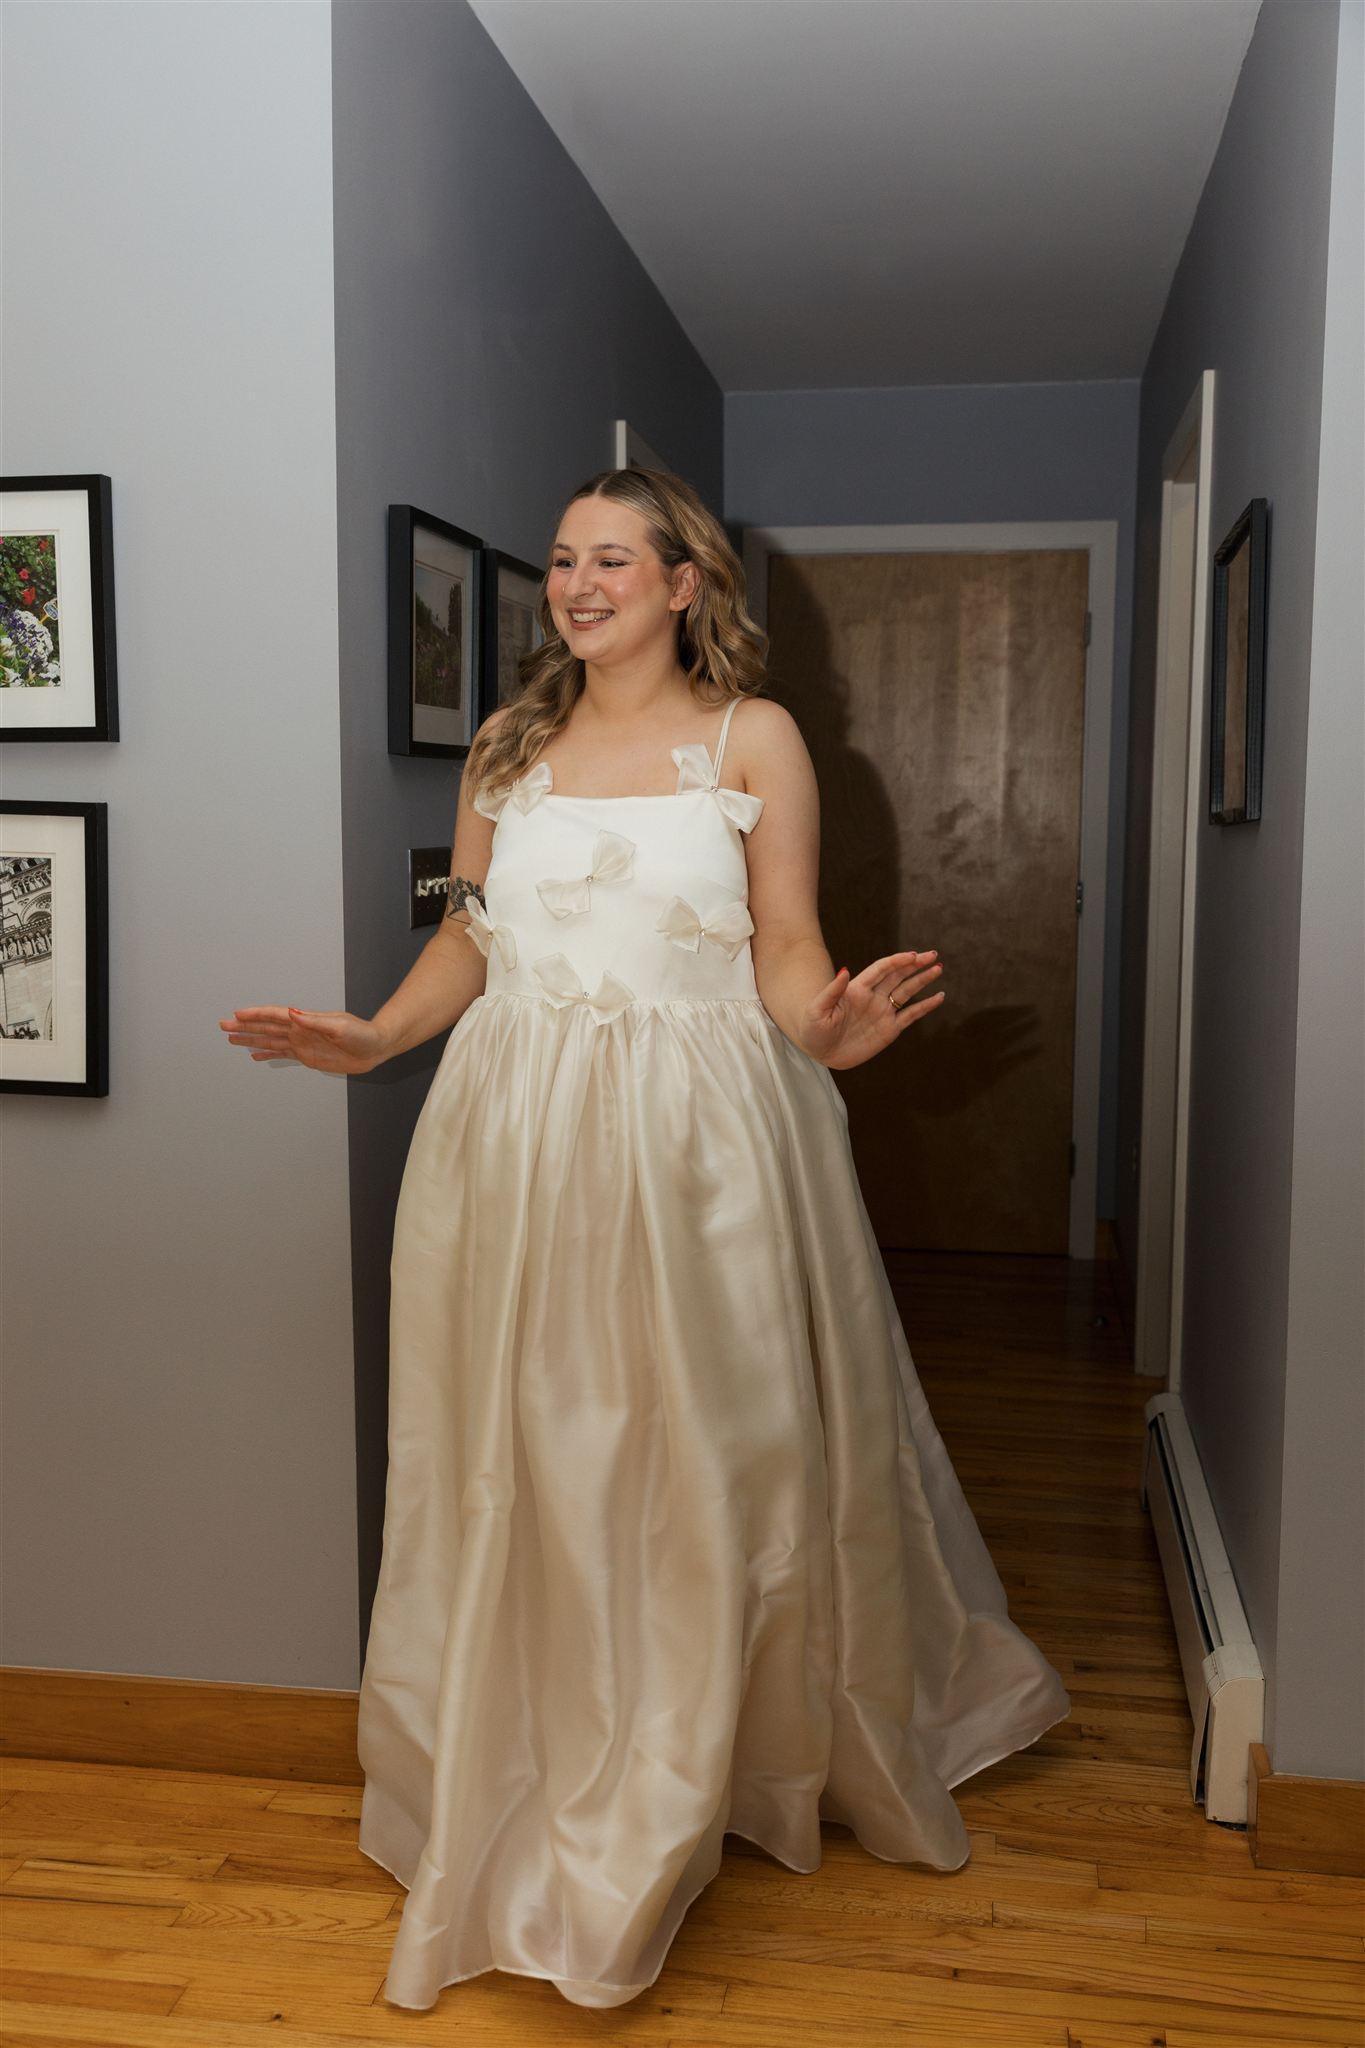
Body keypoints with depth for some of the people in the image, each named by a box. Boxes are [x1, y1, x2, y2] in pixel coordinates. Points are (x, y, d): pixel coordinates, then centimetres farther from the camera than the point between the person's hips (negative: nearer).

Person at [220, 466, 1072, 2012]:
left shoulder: (752, 738, 2)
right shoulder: (507, 745, 11)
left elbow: (786, 954, -2)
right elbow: (467, 937, 16)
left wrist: (830, 1029, -22)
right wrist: (369, 1039, 2)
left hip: (698, 1141, -2)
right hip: (517, 1133, 3)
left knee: (700, 1462, 4)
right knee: (520, 1463, 9)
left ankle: (652, 1814, 26)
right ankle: (513, 1784, 29)